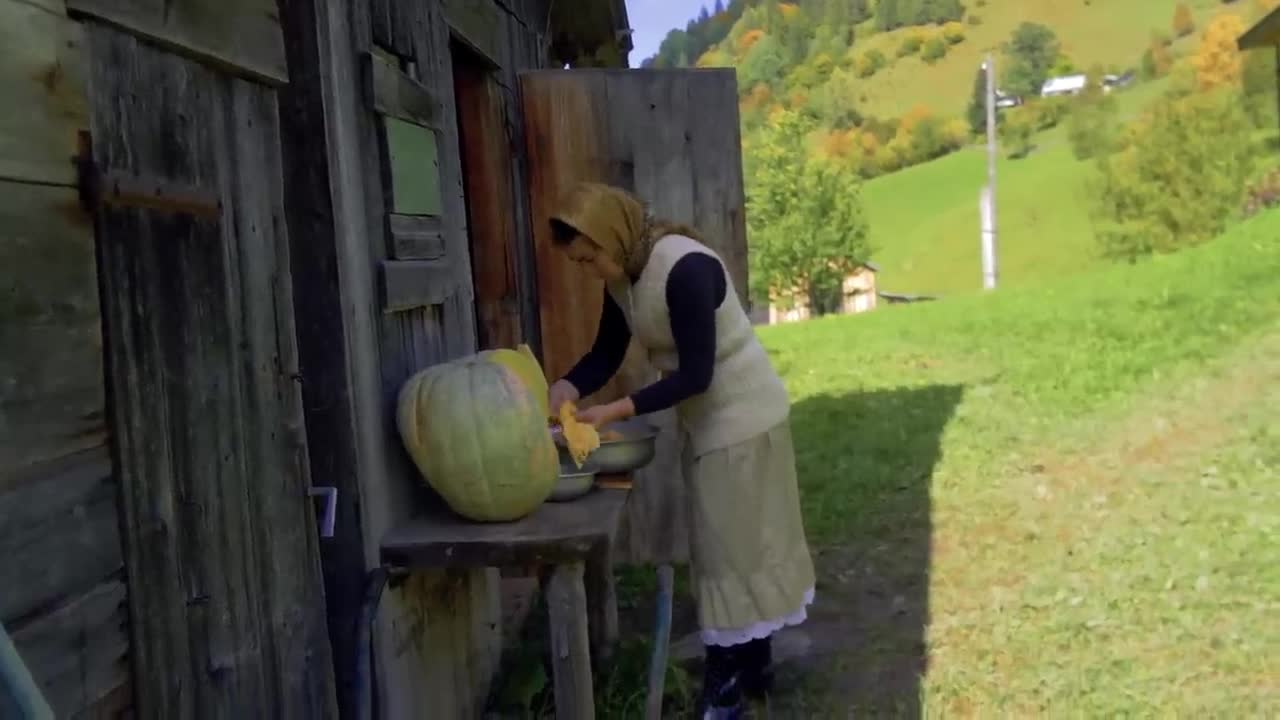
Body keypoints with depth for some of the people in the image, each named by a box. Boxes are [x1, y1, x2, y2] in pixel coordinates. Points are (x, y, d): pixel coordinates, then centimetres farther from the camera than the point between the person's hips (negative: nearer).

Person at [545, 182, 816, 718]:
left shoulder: (687, 269, -29)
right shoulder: (623, 277, -3)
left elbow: (695, 374, -29)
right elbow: (605, 354, 0)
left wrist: (616, 411, -33)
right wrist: (565, 389, -19)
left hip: (741, 417, -8)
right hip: (704, 421, 8)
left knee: (733, 543, 0)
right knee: (731, 542, 16)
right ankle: (753, 667, 29)